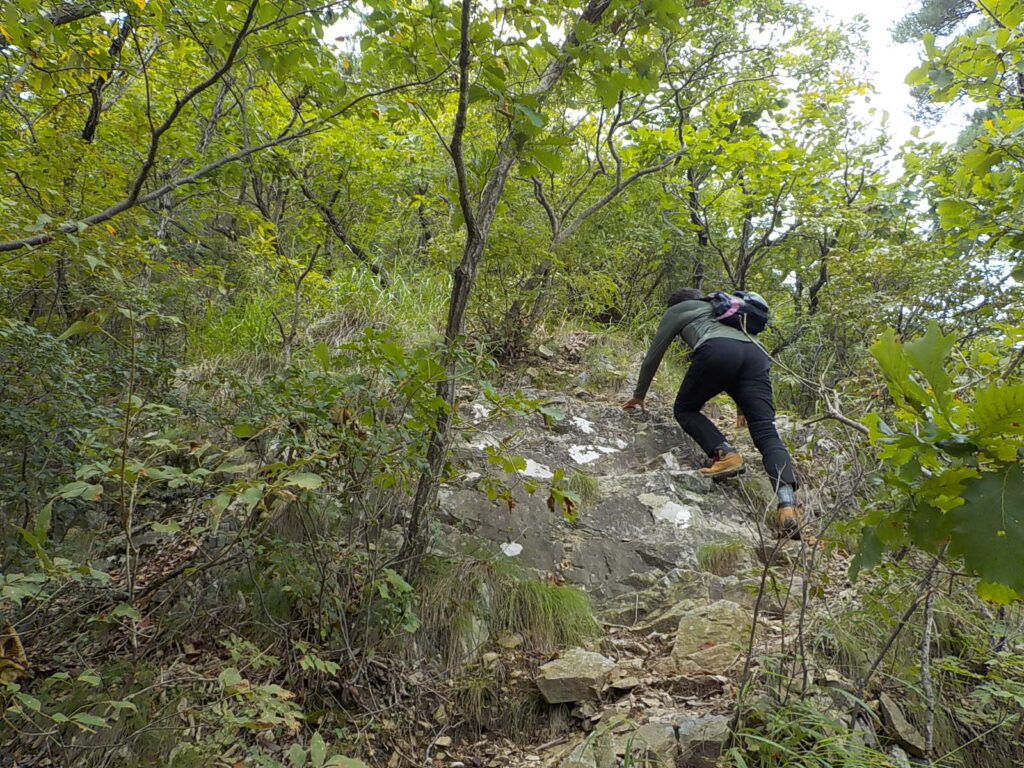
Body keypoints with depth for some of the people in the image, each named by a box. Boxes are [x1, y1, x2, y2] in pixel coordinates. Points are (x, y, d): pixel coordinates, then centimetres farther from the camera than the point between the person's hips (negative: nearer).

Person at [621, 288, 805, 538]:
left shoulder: (676, 311, 30)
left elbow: (653, 357, 32)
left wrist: (639, 395, 47)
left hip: (717, 351, -4)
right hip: (756, 353, 5)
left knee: (684, 409, 16)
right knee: (767, 434, -5)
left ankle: (724, 453, -10)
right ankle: (787, 501, -27)